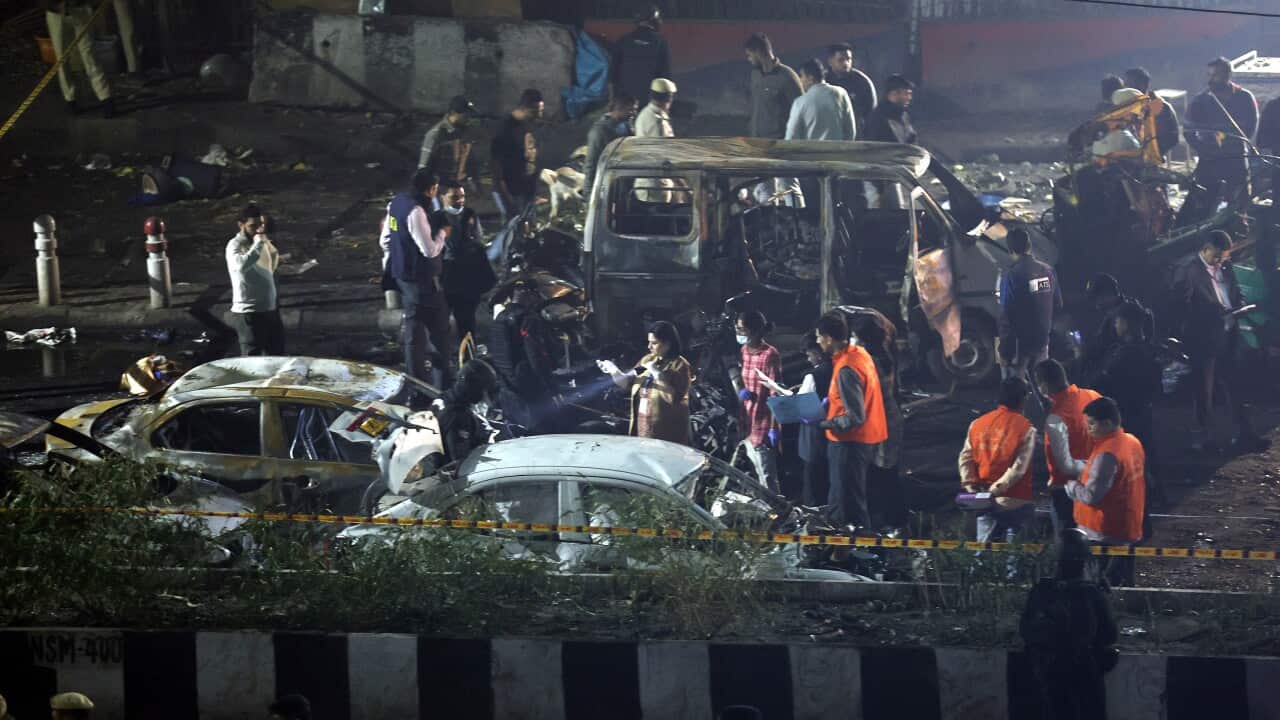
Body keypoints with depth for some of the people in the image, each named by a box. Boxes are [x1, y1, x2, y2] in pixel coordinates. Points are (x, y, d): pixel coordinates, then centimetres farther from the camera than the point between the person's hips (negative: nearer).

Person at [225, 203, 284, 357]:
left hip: (270, 309, 8)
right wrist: (257, 244, -29)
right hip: (248, 313, -8)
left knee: (277, 354, 18)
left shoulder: (263, 241, 10)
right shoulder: (235, 246, -14)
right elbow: (241, 265, -38)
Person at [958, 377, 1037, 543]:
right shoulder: (1026, 429, -9)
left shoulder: (977, 424, 5)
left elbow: (965, 458, 2)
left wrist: (970, 485, 0)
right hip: (1015, 504, -4)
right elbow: (1019, 467, -16)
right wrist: (996, 490, -15)